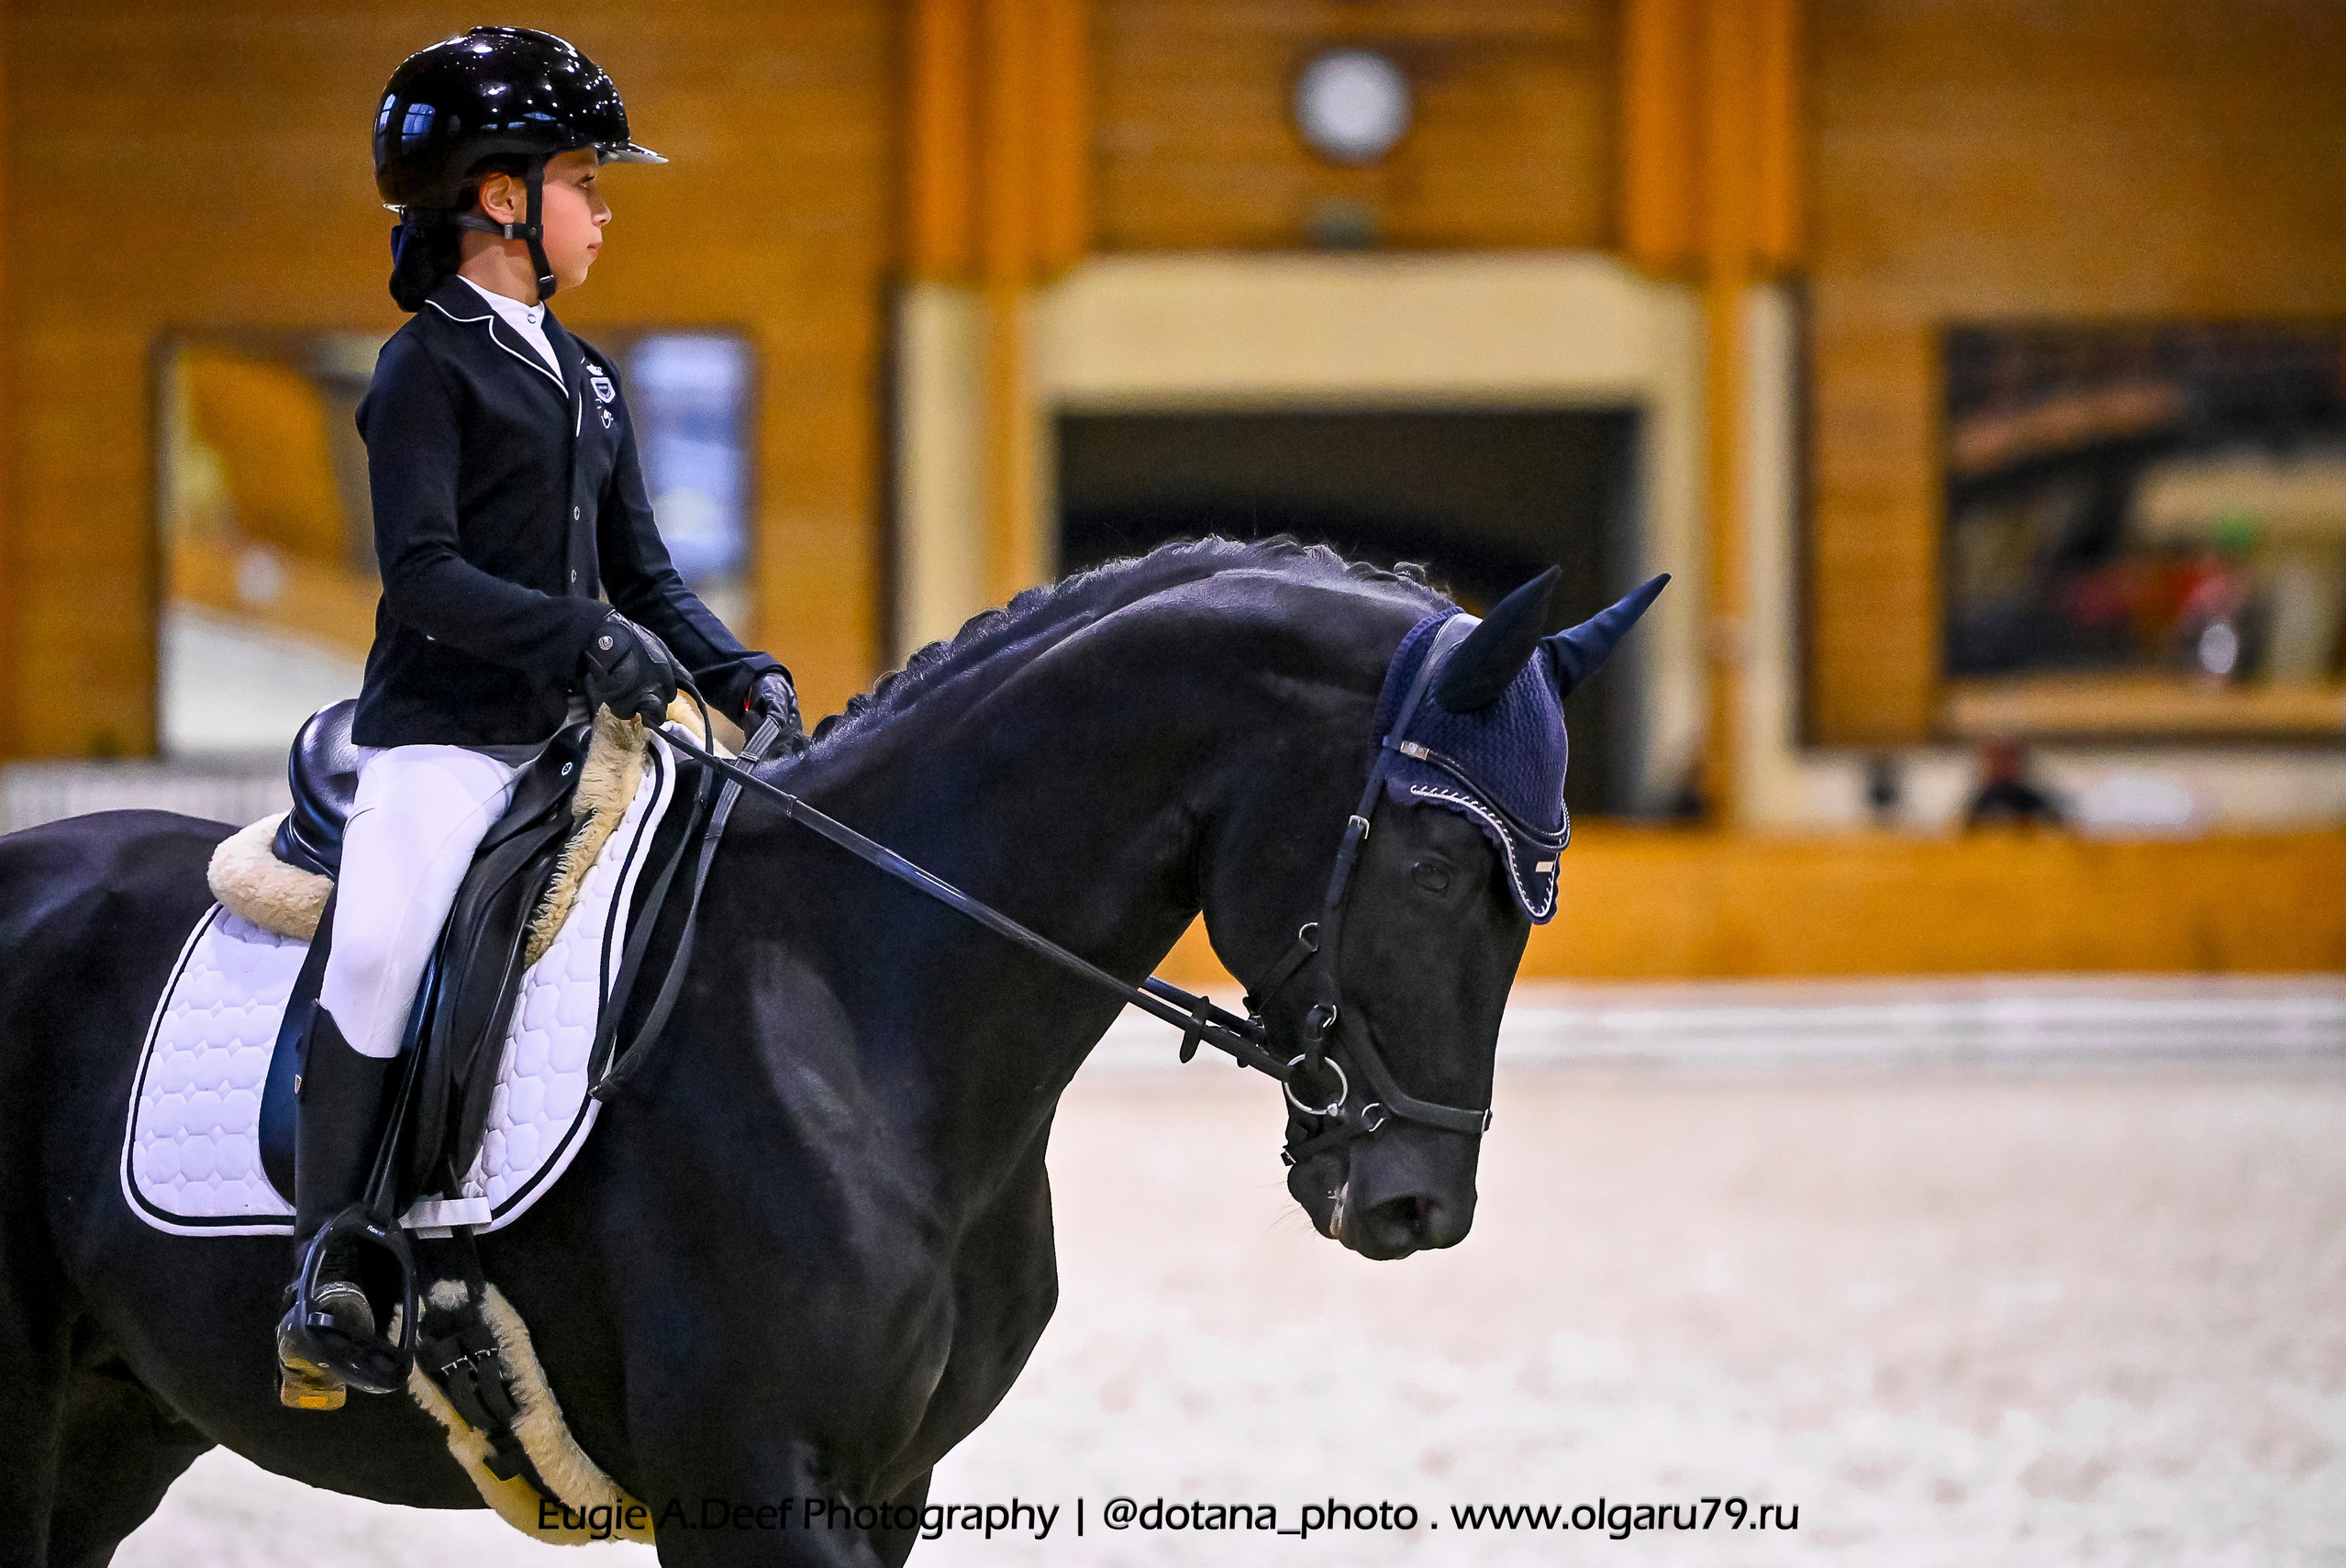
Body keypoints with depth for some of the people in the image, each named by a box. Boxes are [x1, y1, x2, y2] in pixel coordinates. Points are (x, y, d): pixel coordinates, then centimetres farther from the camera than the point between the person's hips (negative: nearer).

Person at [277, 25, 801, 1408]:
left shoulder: (590, 382, 19)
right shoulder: (430, 364, -4)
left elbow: (641, 573, 20)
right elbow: (423, 574, -15)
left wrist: (741, 676, 3)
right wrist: (587, 637, -26)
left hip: (572, 730, 8)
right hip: (443, 733, -8)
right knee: (379, 954, -26)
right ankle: (328, 1265, -20)